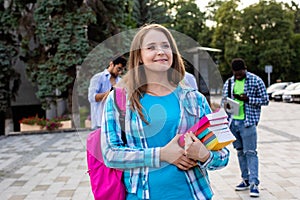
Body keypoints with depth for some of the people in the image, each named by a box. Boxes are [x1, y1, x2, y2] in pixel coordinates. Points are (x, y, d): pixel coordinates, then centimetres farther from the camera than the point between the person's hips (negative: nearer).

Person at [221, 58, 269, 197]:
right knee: (240, 152, 12)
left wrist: (247, 99, -17)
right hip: (232, 121, 5)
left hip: (248, 122, -5)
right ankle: (246, 180, 22)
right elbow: (224, 100, 18)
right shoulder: (228, 83, 10)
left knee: (250, 152, -6)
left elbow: (265, 100, -3)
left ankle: (254, 183, -2)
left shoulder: (256, 81, -3)